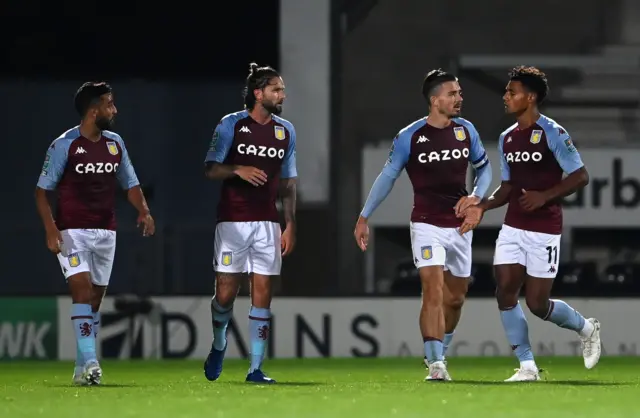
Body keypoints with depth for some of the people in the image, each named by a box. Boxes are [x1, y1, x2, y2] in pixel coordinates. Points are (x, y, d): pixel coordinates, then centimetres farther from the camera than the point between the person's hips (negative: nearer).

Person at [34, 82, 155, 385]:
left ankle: (81, 369, 14)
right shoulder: (64, 145, -8)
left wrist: (143, 210, -3)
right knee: (82, 289, -18)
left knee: (96, 297, 7)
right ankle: (90, 362, -24)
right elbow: (42, 190, -5)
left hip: (105, 232, 6)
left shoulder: (115, 143, 9)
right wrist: (50, 228, -17)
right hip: (73, 231, -6)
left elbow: (130, 183, 17)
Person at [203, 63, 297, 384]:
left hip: (267, 222, 3)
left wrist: (290, 225, 9)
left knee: (262, 294, -2)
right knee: (226, 293, -3)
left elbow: (288, 183, 15)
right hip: (233, 221, -3)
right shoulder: (231, 125, -2)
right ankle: (218, 346, 25)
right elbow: (210, 169, -2)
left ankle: (256, 369, 1)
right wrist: (238, 170, -20)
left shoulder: (285, 131, 10)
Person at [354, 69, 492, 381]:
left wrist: (476, 197, -3)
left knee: (455, 298, 12)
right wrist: (364, 218, 3)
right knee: (433, 290, -18)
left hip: (459, 226, 5)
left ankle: (437, 356, 31)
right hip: (427, 224, -5)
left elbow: (484, 167, 16)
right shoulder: (409, 138, -9)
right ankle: (436, 366, -20)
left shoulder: (466, 131, 2)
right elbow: (387, 177, 1)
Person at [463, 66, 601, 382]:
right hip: (513, 228, 6)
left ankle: (586, 328, 24)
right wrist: (483, 206, 2)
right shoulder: (507, 139, 10)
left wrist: (544, 196, -21)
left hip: (544, 231, -6)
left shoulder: (553, 134, -10)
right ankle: (527, 367, 2)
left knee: (537, 304, -5)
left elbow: (580, 176, -11)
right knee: (505, 293, -6)